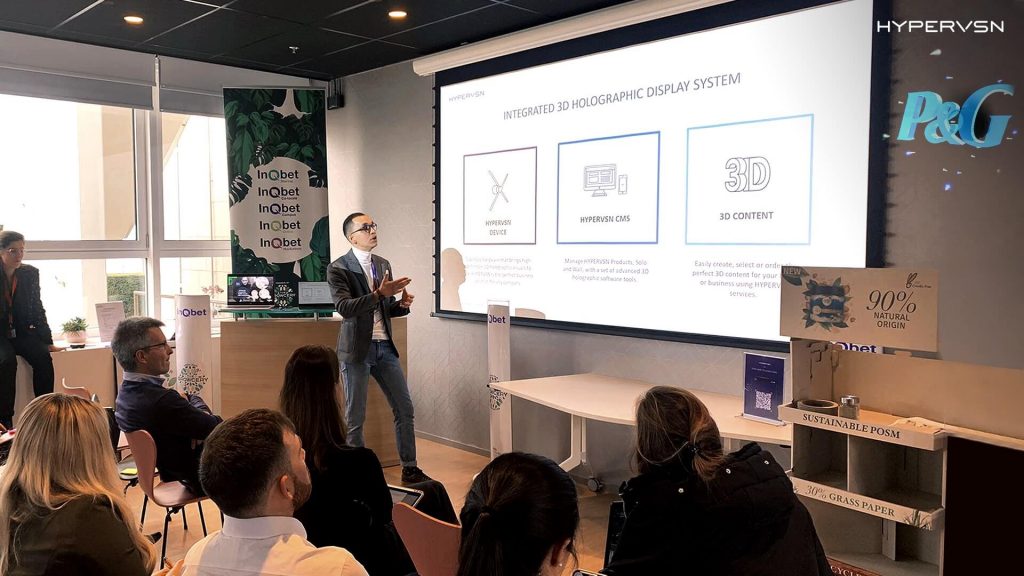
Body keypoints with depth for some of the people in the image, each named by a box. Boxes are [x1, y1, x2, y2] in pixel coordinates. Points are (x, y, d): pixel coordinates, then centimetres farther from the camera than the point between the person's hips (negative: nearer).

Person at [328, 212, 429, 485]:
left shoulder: (383, 264, 11)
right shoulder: (338, 268, -8)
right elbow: (344, 307, -21)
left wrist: (402, 304, -5)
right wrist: (379, 293, -30)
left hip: (385, 347, 6)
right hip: (357, 349, -6)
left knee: (404, 408, 7)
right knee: (355, 417, 2)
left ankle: (409, 469, 20)